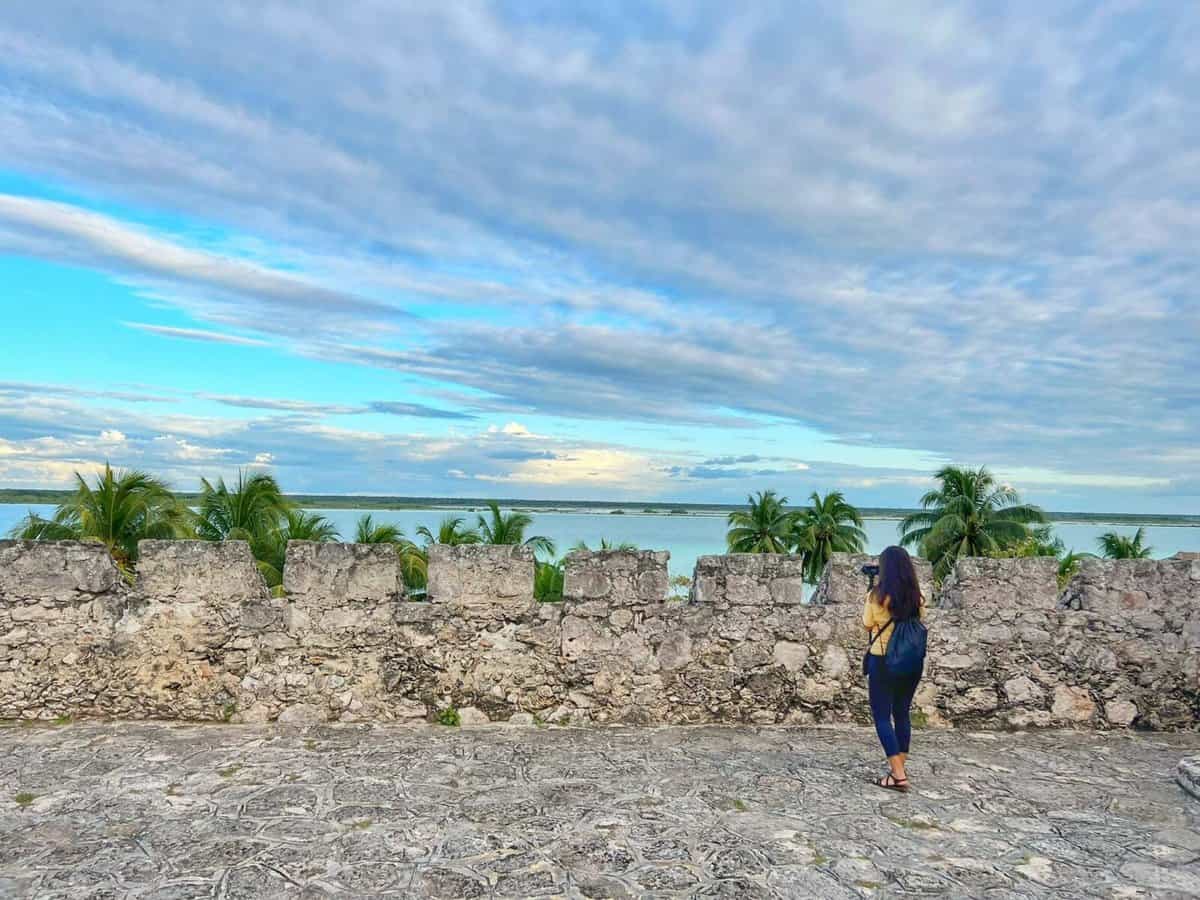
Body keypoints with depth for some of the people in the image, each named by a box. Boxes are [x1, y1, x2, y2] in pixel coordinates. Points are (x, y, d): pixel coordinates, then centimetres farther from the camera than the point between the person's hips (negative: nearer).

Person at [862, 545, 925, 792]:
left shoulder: (877, 595, -13)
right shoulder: (916, 597, -2)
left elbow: (867, 625, -1)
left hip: (883, 660, -5)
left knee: (882, 716, 2)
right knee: (902, 713, 17)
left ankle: (898, 776, -4)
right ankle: (900, 768, 25)